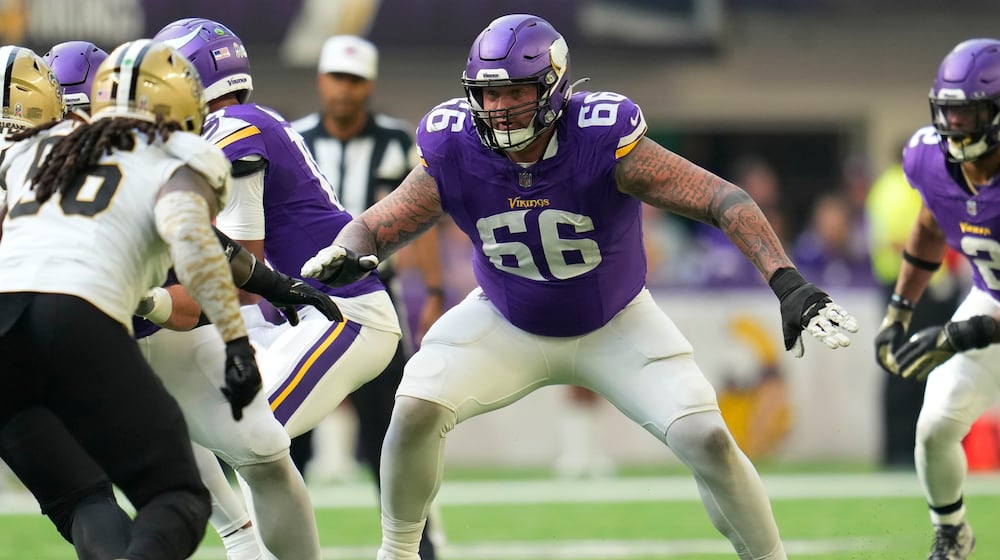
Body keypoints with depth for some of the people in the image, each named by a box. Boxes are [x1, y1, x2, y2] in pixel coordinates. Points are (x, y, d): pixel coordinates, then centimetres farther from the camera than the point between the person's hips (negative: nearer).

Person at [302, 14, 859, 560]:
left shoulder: (604, 139, -31)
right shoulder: (455, 153, -22)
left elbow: (721, 198, -34)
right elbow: (378, 226, -14)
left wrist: (788, 282, -46)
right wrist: (344, 257, -39)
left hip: (615, 327, -2)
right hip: (506, 325, 2)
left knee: (706, 440, -15)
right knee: (416, 411, -19)